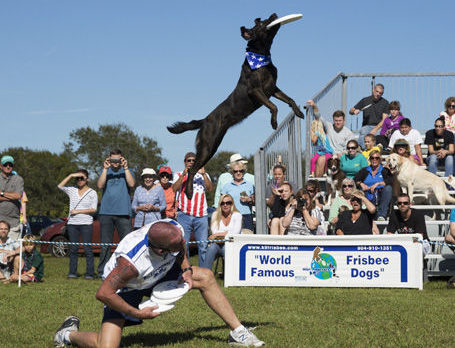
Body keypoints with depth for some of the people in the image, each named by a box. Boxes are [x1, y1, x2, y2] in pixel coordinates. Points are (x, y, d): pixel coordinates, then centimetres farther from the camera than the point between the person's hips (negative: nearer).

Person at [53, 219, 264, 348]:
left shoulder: (175, 229, -25)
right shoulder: (132, 261, -43)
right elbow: (103, 293, -34)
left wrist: (186, 269, -14)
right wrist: (138, 314, -27)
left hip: (159, 275, 6)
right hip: (124, 289, -6)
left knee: (205, 277, -1)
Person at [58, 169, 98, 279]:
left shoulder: (92, 193, 4)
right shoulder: (72, 190, 13)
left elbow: (94, 209, -3)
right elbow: (60, 186, -2)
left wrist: (78, 211, -9)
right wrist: (71, 175, -8)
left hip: (86, 224, -3)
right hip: (72, 224, 3)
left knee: (87, 249, -6)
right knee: (73, 249, 3)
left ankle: (89, 273, -5)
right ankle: (72, 272, 7)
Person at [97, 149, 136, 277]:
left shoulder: (127, 172, 13)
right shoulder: (105, 172, 15)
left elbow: (132, 184, -6)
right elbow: (100, 185, -3)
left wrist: (125, 168, -10)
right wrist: (105, 169, -9)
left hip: (123, 213, -1)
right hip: (106, 212, 1)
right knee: (105, 244, 2)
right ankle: (102, 271, 5)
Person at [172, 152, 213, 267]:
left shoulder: (203, 175, 17)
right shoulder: (179, 175, 14)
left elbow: (210, 188, -1)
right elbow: (174, 188, -5)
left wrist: (203, 174, -12)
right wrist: (184, 174, -14)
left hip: (201, 216, 1)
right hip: (184, 215, -1)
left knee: (203, 246, -2)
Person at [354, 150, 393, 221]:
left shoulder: (384, 170, 12)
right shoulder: (364, 171, 19)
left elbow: (390, 180, -6)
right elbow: (355, 180, 8)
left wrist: (377, 184, -16)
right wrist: (361, 184, -14)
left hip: (380, 197, -1)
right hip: (368, 198, 1)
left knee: (388, 188, -31)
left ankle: (381, 215, -35)